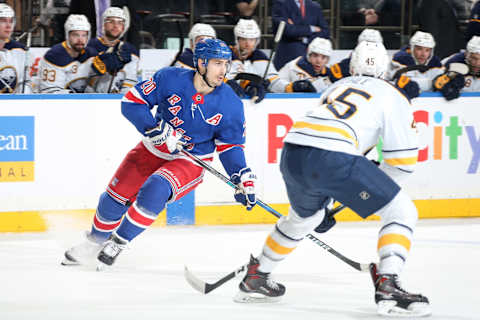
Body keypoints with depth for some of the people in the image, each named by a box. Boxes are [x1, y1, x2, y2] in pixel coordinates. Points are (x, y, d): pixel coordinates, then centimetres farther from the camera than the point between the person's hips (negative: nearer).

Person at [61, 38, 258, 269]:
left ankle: (118, 242, -11)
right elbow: (132, 101, -13)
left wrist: (243, 176, -19)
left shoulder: (231, 104, -14)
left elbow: (230, 145, -4)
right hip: (153, 151, 2)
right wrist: (155, 129, -27)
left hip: (191, 162, -2)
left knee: (155, 191, -29)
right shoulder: (170, 79, -18)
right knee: (116, 197, 1)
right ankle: (95, 241, 31)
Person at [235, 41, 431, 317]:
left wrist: (321, 202, 42)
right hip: (334, 158, -6)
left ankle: (257, 277, 45)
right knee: (401, 211, 3)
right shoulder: (392, 96, 15)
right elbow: (403, 160, 10)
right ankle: (387, 287, -14)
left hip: (292, 153, 6)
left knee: (304, 216, 36)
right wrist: (376, 187, 27)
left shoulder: (337, 87, 33)